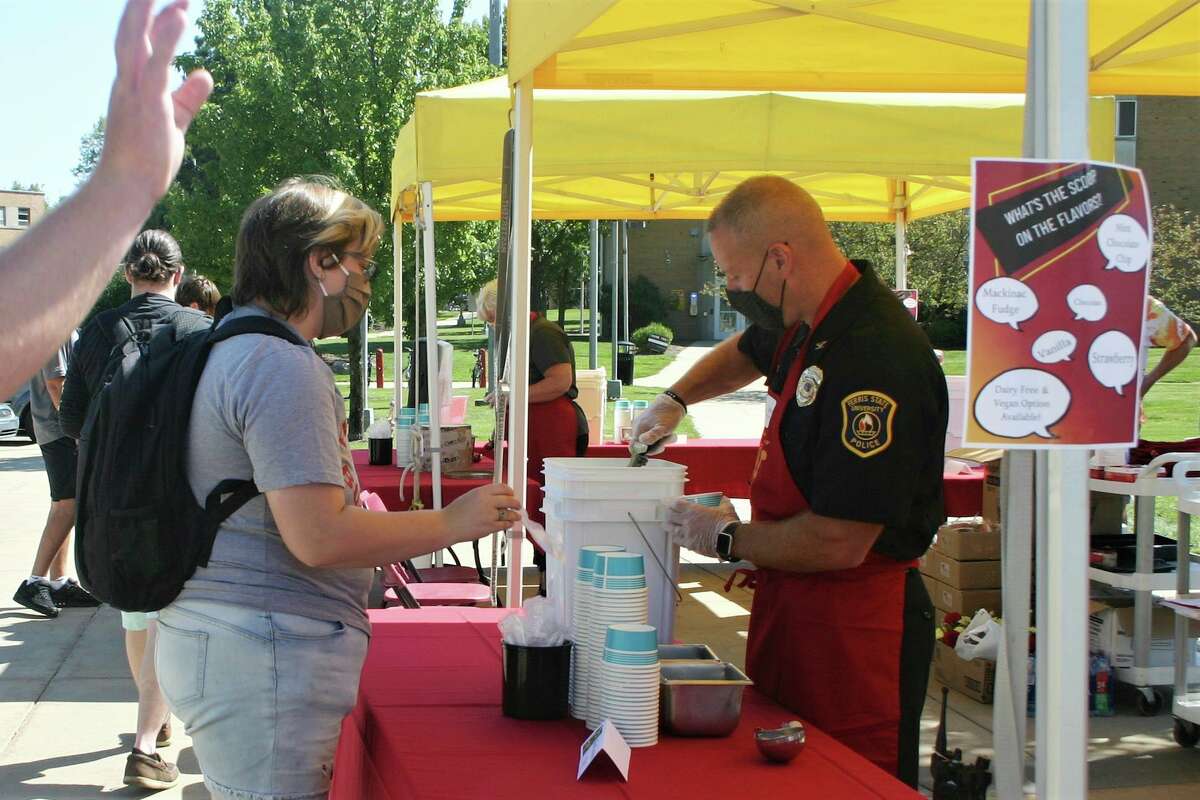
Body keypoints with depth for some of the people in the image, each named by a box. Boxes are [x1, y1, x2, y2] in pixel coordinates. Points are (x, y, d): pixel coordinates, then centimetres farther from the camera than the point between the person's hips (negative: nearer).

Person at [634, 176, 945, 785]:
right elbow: (745, 352, 33)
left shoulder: (877, 358, -26)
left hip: (855, 622, -9)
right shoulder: (805, 322, 5)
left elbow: (839, 543, -27)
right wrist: (676, 399, 17)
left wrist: (728, 538, -11)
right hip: (791, 600, 9)